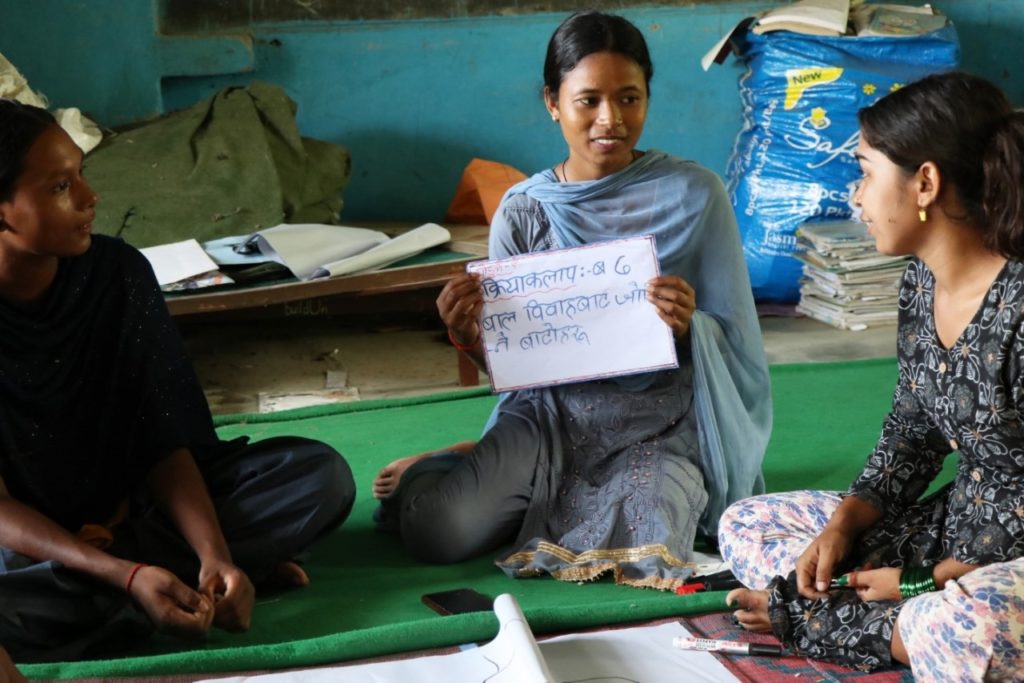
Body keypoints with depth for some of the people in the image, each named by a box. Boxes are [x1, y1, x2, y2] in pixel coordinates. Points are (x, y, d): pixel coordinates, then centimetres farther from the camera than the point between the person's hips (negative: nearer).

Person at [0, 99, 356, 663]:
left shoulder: (116, 271, -9)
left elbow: (162, 440, -8)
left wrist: (214, 553, -26)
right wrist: (128, 576, -33)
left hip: (136, 502, 4)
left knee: (321, 475, -14)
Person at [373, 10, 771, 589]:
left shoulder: (694, 194, -5)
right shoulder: (524, 211, 0)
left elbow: (732, 339, -2)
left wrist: (689, 327, -25)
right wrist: (472, 339, -19)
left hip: (657, 423, -1)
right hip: (550, 416, 1)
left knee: (645, 552, -31)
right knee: (435, 530, -22)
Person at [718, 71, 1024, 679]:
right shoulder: (922, 281, 3)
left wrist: (928, 581, -18)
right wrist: (844, 524, -3)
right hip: (959, 528, 9)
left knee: (958, 629, -42)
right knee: (745, 525, 11)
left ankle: (817, 612, -11)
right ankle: (922, 629, -8)